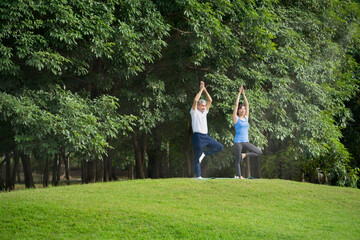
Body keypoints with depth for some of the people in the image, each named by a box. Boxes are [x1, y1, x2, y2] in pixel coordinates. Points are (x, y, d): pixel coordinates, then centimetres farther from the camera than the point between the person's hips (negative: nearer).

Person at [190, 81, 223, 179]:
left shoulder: (204, 112, 18)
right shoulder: (194, 112, 0)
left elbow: (210, 100, 14)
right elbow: (195, 100, -15)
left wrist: (205, 89, 9)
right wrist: (201, 89, -8)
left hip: (206, 137, 7)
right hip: (198, 137, -7)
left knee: (220, 147, 1)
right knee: (197, 158, -5)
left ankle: (204, 153, 7)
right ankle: (198, 176, -2)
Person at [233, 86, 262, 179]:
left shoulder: (246, 118, 12)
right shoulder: (236, 118, -2)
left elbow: (247, 104, 11)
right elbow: (236, 104, -7)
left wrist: (243, 94, 10)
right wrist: (239, 93, -2)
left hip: (246, 142, 5)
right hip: (238, 142, -5)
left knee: (259, 152, -6)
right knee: (237, 160, -1)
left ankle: (244, 155, 8)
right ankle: (239, 176, 7)